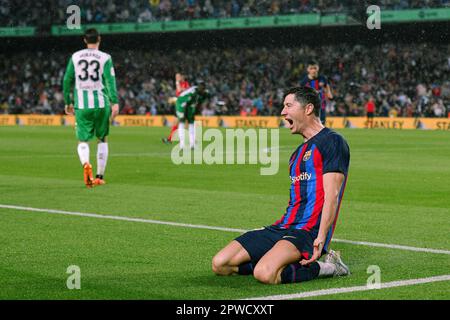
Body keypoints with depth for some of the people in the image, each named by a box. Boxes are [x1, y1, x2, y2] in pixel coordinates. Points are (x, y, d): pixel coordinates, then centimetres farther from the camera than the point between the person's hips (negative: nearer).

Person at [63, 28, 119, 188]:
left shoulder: (75, 57, 6)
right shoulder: (105, 58, -1)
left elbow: (67, 81, 9)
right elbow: (110, 81, -11)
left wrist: (68, 102, 19)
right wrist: (115, 103, -15)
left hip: (81, 105, 1)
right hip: (101, 104, -1)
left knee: (83, 140, 4)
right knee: (102, 139, 15)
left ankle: (86, 163, -28)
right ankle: (99, 176, 15)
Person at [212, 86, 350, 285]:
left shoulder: (332, 142, -5)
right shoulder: (299, 152, 24)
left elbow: (332, 194, -14)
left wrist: (321, 239, -21)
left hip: (308, 232, -8)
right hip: (284, 227, 8)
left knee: (265, 274, -33)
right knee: (220, 265, -6)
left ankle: (324, 267, -9)